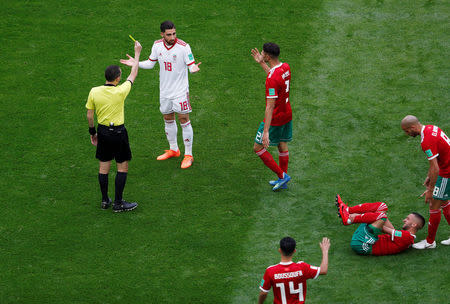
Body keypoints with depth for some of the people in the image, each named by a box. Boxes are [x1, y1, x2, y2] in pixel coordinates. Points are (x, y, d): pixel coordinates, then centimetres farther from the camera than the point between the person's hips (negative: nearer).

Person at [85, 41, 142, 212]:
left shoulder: (94, 92, -8)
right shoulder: (120, 92, -18)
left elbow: (89, 115, 1)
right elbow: (133, 74, -1)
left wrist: (92, 132, 17)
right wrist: (137, 54, 12)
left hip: (102, 132, 4)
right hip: (118, 132, -4)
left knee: (104, 166, 14)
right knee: (122, 167, 6)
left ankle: (105, 200, 23)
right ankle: (118, 203, 8)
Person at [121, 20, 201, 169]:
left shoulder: (183, 47, -17)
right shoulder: (157, 45, -3)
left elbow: (191, 65, -13)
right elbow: (150, 63, 11)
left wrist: (194, 68, -36)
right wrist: (136, 63, -3)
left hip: (180, 90, -5)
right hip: (165, 90, 5)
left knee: (184, 120, -3)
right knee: (168, 119, 16)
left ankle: (188, 155, 6)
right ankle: (173, 150, 35)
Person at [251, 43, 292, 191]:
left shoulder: (272, 79, -30)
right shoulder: (286, 67, -3)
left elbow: (270, 106, -31)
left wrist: (266, 131, -31)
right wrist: (261, 63, 23)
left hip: (275, 118, -9)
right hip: (287, 114, 9)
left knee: (258, 148, 5)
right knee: (282, 145, 20)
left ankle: (282, 175, 8)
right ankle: (283, 181, 30)